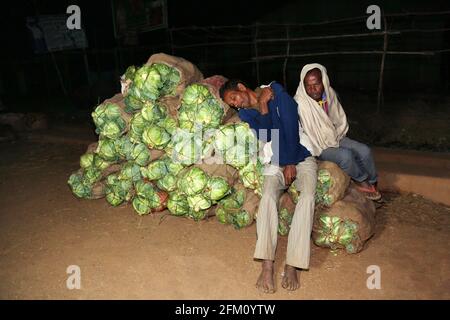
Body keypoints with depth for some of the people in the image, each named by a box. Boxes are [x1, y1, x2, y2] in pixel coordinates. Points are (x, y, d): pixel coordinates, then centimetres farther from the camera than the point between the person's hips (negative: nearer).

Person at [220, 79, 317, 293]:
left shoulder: (278, 95, -4)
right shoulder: (245, 114, 5)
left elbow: (291, 127, -10)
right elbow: (265, 138, -8)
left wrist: (291, 163, -13)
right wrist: (262, 107, -15)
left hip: (301, 158, -2)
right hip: (275, 163, 2)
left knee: (307, 196, -29)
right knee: (268, 195, -29)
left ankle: (292, 266, -28)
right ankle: (267, 266, -33)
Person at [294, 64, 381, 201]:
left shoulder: (330, 93, -7)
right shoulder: (300, 103, -27)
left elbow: (340, 119, 9)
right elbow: (308, 133, -22)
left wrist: (337, 137, 0)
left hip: (334, 138, 6)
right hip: (317, 145, -6)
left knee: (364, 151, -9)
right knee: (346, 155, -28)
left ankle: (372, 183, 16)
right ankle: (361, 180, 3)